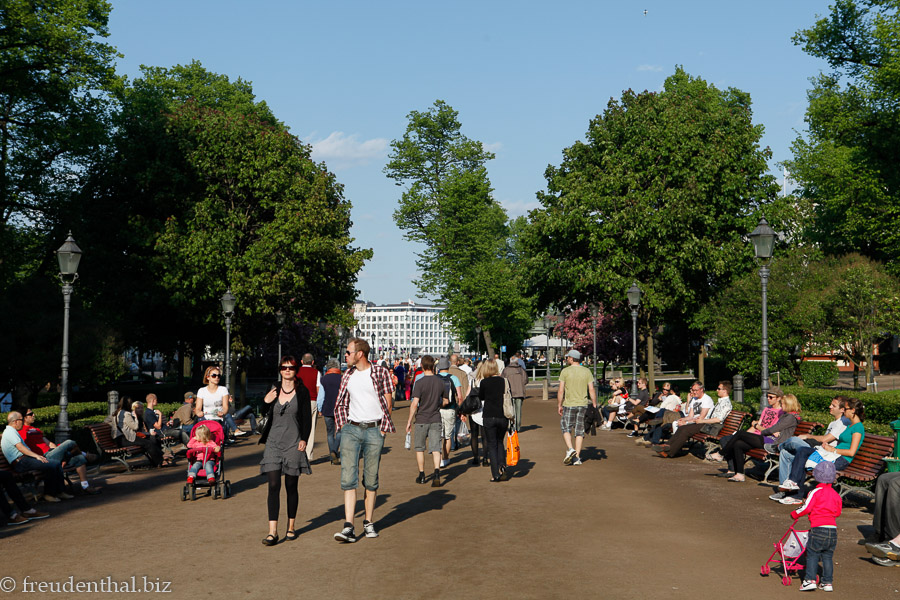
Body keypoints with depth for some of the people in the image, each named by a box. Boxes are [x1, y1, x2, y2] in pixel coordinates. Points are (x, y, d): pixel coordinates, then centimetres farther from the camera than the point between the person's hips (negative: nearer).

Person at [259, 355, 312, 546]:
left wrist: (304, 439, -9)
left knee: (291, 487, 6)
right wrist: (266, 401, -2)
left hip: (293, 444, -2)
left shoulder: (302, 391, 2)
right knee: (273, 486, -7)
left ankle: (291, 527, 21)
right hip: (273, 442, 2)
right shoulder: (273, 390, 9)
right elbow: (265, 415, 16)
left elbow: (307, 418, 2)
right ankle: (272, 532, -9)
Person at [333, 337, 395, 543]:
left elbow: (388, 403, 1)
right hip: (351, 429, 3)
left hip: (374, 430, -3)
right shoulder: (347, 375, 11)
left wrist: (382, 429, -1)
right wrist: (342, 425, 10)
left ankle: (368, 522, 19)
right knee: (348, 478, -8)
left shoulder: (381, 373, -2)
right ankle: (348, 527, -12)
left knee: (371, 480, 5)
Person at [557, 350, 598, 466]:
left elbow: (561, 390, -5)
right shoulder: (587, 371, 4)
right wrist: (594, 405, 6)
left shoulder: (565, 371, -4)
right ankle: (577, 457, 6)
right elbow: (591, 390, 0)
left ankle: (570, 449, -13)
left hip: (569, 404, -3)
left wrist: (559, 405, 3)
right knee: (579, 430, 7)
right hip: (583, 404, 3)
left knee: (566, 428, 8)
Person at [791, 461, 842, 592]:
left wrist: (794, 514, 7)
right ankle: (828, 582, 15)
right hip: (833, 529, 5)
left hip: (818, 529, -5)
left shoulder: (816, 492, -6)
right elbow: (838, 512, 19)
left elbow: (806, 508, -9)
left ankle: (810, 580, -5)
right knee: (828, 556, 13)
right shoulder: (836, 495, 11)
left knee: (812, 555, 2)